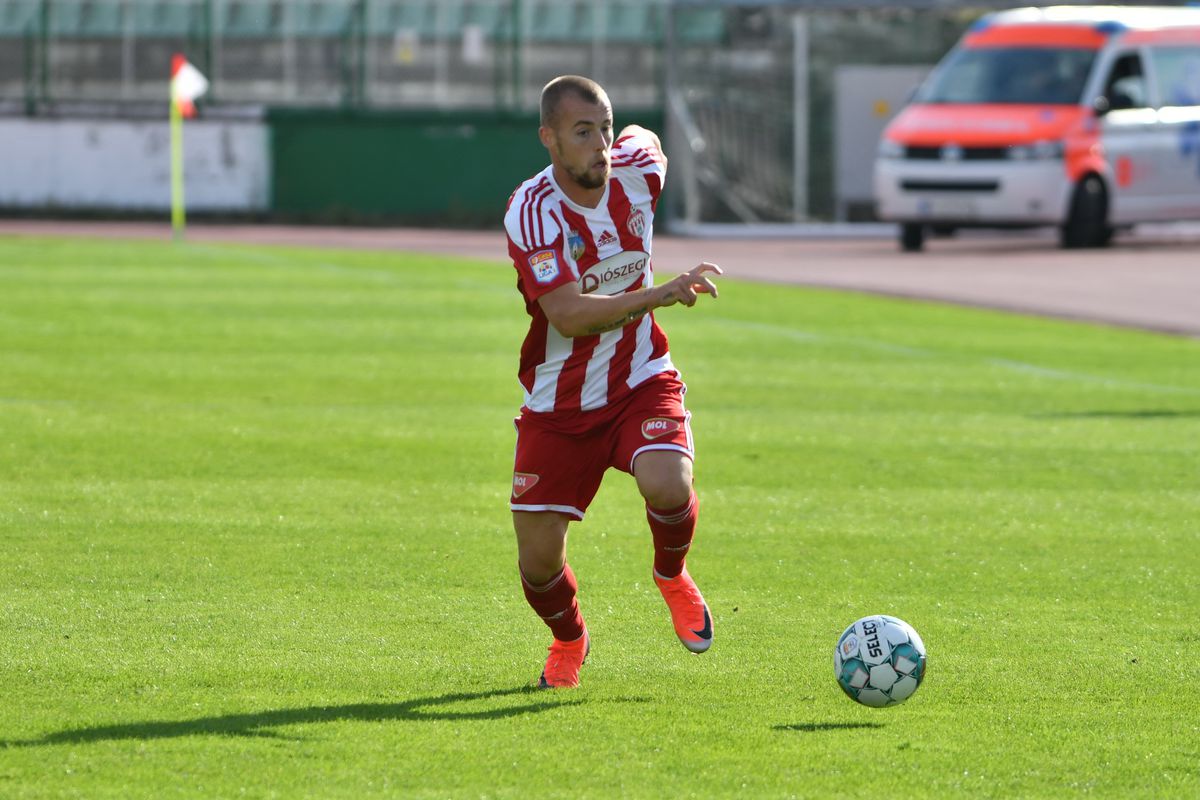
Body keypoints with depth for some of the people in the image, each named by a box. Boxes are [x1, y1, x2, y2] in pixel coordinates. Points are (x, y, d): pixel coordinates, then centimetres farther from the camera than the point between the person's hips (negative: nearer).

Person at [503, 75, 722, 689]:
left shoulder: (638, 167, -9)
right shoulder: (530, 212, -23)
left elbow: (642, 140, 19)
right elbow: (569, 316, -34)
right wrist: (661, 294, -43)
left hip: (640, 382, 2)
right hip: (558, 402, -2)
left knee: (667, 485, -29)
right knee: (538, 561, -3)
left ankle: (671, 576, 6)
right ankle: (569, 640, 33)